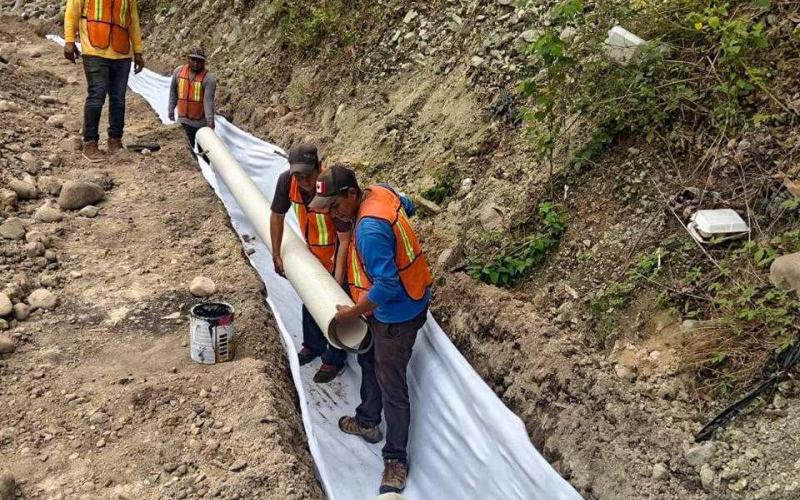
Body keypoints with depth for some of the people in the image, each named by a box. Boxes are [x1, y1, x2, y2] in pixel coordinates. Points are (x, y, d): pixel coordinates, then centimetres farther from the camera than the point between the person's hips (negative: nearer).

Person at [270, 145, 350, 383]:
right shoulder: (286, 181, -21)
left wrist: (338, 280, -31)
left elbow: (345, 239, -31)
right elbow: (277, 216, -4)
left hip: (337, 254, -6)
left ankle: (334, 359, 27)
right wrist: (276, 255, 0)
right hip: (311, 250, 6)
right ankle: (313, 344, 46)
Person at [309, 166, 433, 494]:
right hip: (387, 306, 10)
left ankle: (396, 458, 20)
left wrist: (351, 313, -20)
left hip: (396, 313, -10)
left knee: (391, 384, 3)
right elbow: (407, 205, 18)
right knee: (369, 362, 26)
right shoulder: (380, 191, -5)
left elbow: (386, 285, -34)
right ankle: (367, 422, 47)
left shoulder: (369, 229, -34)